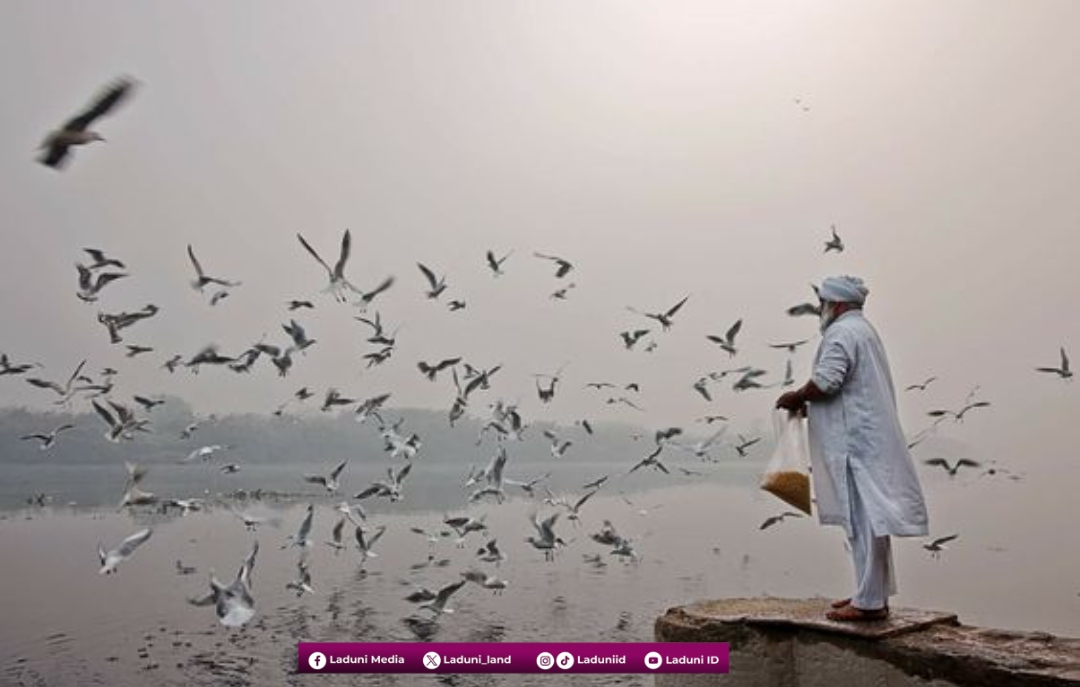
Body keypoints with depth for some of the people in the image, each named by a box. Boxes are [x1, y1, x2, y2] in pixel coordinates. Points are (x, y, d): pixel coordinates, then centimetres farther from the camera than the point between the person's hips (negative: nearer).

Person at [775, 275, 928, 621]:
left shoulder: (842, 332, -12)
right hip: (870, 438, 11)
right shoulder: (864, 330, 22)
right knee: (870, 518, 14)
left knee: (863, 519, -8)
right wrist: (810, 405, 14)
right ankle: (874, 593, 21)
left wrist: (796, 398, -7)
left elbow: (826, 380, -23)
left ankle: (869, 601, -4)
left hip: (856, 441, -11)